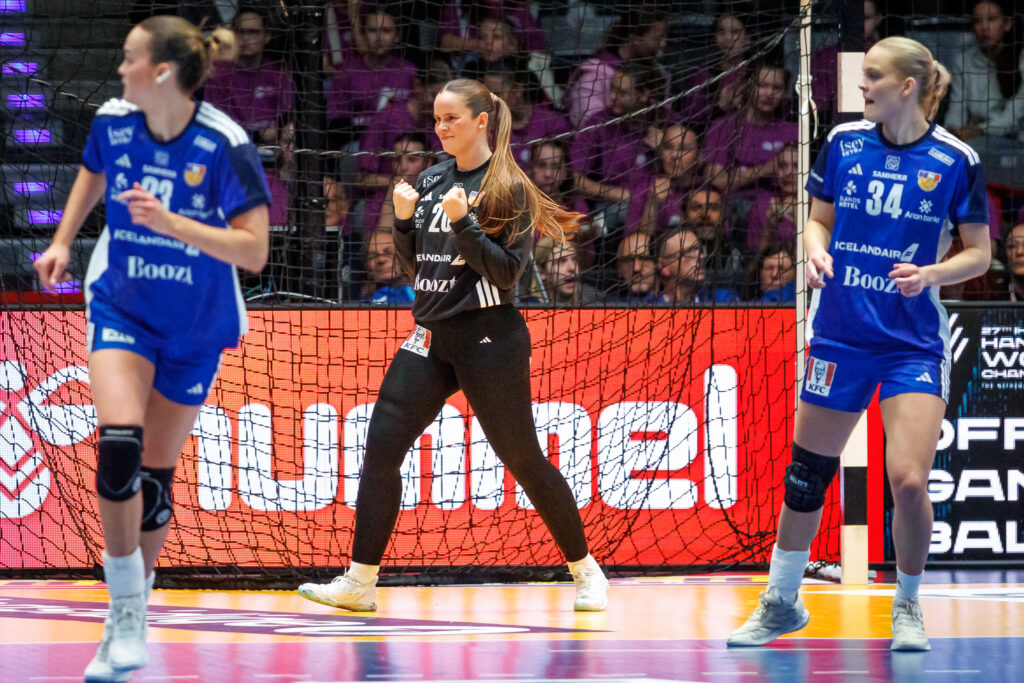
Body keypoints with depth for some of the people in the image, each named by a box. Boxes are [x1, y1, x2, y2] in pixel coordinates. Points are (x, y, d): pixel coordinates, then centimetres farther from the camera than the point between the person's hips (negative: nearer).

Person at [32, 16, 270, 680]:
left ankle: (132, 611, 25)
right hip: (122, 307, 1)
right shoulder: (113, 121, -8)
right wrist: (62, 242, 12)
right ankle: (127, 617, -13)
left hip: (196, 327, -1)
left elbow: (254, 251, -23)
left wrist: (169, 222, -31)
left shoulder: (225, 145, -20)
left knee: (155, 474, 5)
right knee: (119, 444, -21)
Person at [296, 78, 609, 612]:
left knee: (523, 458, 0)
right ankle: (360, 583, -1)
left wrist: (462, 222, -22)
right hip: (432, 335, 6)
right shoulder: (430, 182, 11)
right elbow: (414, 268, 15)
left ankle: (586, 572, 16)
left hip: (489, 339, -6)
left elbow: (508, 270, -14)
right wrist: (403, 220, -1)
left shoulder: (508, 188, -7)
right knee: (380, 448, -4)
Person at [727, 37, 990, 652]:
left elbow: (979, 253, 0)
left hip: (914, 341, -3)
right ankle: (781, 604, 26)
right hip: (841, 333, 3)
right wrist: (817, 254, -8)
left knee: (909, 481, -15)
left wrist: (931, 274, -18)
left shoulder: (955, 160, -7)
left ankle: (908, 607, 10)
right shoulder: (844, 142, 2)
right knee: (806, 475, 7)